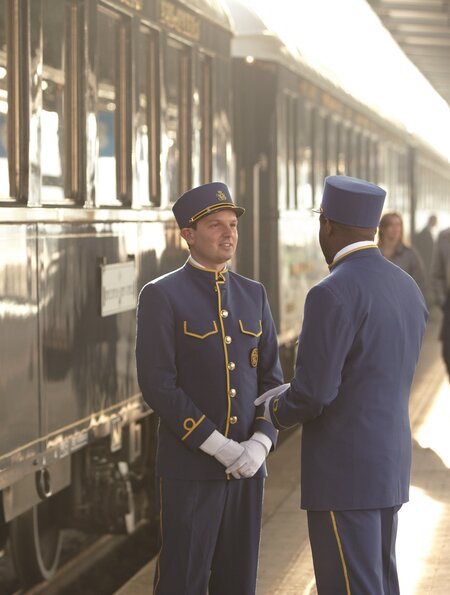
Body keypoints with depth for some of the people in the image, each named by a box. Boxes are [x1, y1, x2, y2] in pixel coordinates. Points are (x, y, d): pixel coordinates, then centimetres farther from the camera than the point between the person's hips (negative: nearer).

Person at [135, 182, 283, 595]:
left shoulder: (253, 294, 9)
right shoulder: (161, 296, -9)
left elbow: (270, 378, 7)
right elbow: (158, 386, -15)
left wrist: (260, 444, -11)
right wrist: (220, 447, -19)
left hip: (247, 466, 5)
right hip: (189, 466, -5)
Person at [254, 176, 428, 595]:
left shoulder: (333, 294, -19)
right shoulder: (407, 289, 10)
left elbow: (312, 395, -21)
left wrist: (279, 411, 3)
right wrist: (292, 395, 17)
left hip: (344, 471, -9)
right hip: (385, 466, 9)